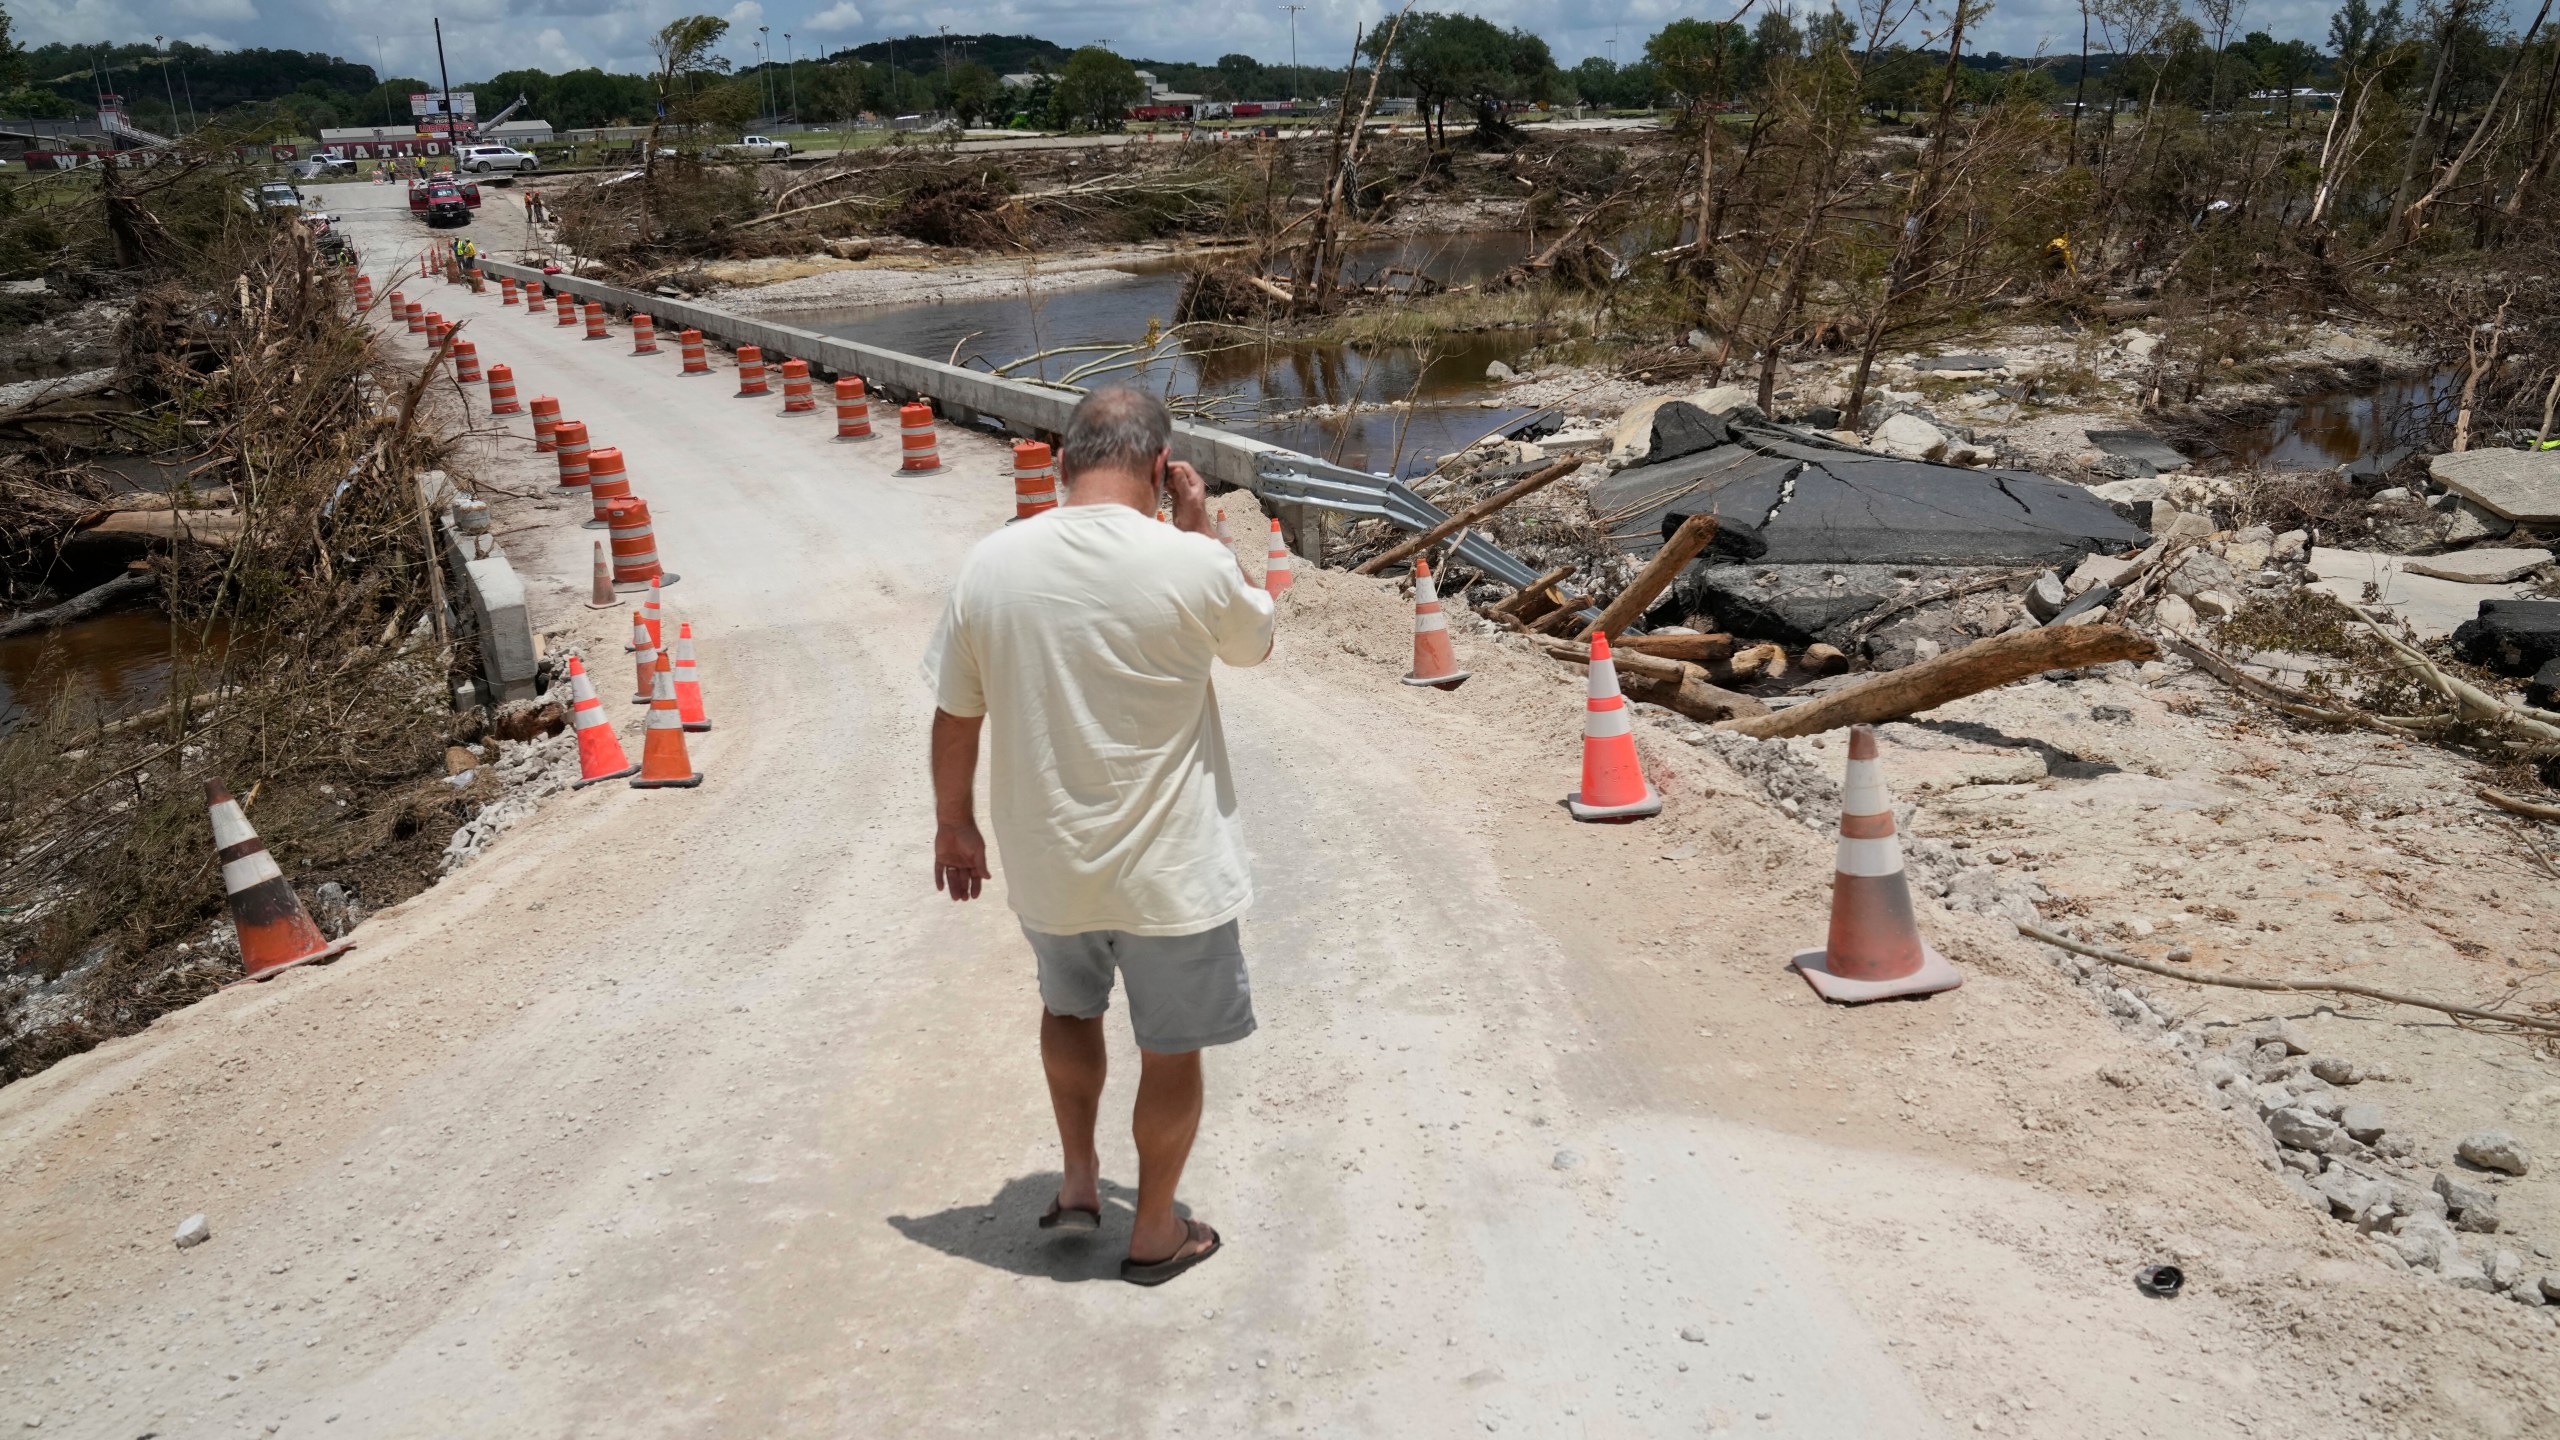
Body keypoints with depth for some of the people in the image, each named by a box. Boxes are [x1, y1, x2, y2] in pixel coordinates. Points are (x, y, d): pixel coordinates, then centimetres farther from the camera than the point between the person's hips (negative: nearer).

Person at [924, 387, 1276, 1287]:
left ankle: (1077, 1183, 38)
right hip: (1168, 869, -3)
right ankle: (1155, 1235, 31)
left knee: (1069, 1006, 30)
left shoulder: (992, 564, -9)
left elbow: (956, 715, 0)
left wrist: (954, 823, 14)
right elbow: (1253, 642, 4)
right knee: (1171, 1049, 16)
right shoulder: (1190, 565, -18)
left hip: (1045, 862, 3)